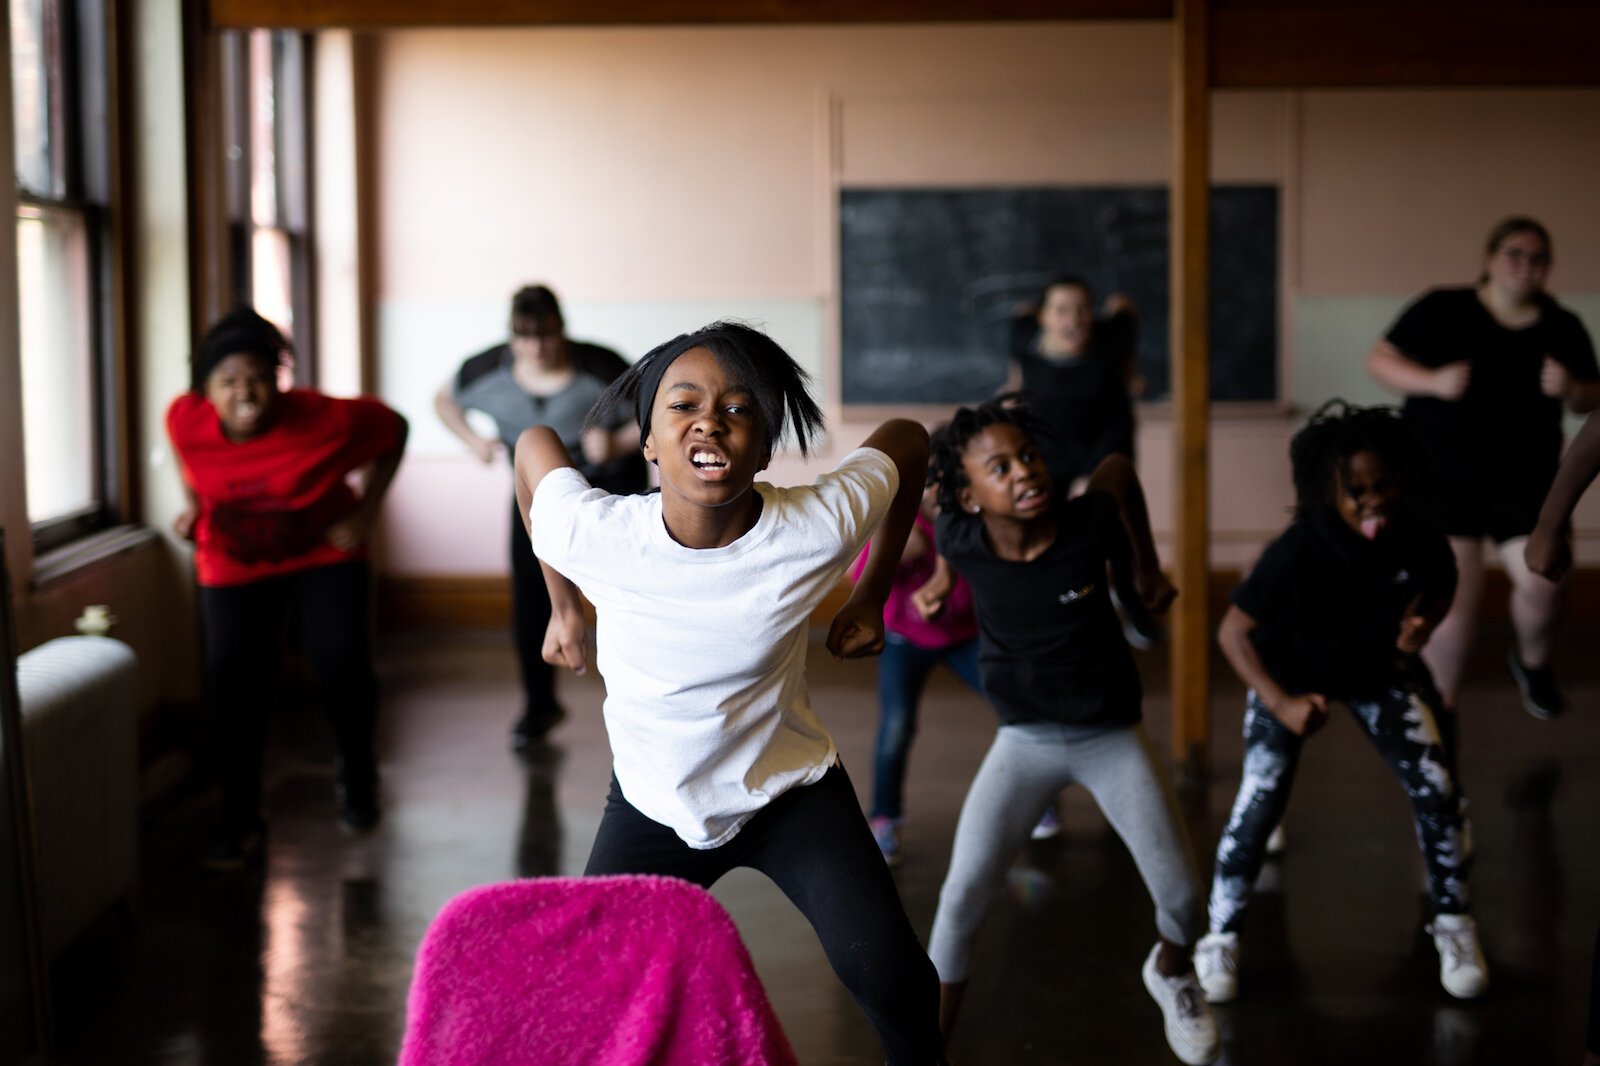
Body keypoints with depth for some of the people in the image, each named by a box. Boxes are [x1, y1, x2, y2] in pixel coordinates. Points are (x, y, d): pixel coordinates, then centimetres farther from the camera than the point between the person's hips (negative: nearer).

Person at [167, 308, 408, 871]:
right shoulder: (185, 420, -18)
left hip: (325, 556, -2)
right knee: (232, 684, -6)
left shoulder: (322, 419, -27)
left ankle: (357, 777, 21)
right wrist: (193, 505, -6)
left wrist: (366, 511, -13)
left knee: (343, 666, -10)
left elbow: (393, 429, -9)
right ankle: (239, 821, 8)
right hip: (233, 566, 2)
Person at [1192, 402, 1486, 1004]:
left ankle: (1453, 922, 20)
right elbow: (1233, 631, -25)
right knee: (1259, 803, -11)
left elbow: (1442, 589, 1)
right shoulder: (1296, 552, -35)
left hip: (1381, 669, 3)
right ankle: (1221, 938, 9)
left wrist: (1421, 626, -19)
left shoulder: (1419, 540, -24)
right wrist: (1281, 704, -32)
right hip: (1291, 674, -3)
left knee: (1437, 790, -4)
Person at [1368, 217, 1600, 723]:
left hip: (1524, 478, 2)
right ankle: (1441, 707, 14)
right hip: (1443, 473, -2)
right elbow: (1379, 359, -3)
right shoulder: (1442, 311, -6)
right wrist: (1433, 382, -21)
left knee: (1541, 582, -12)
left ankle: (1532, 662, 23)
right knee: (1454, 592, -5)